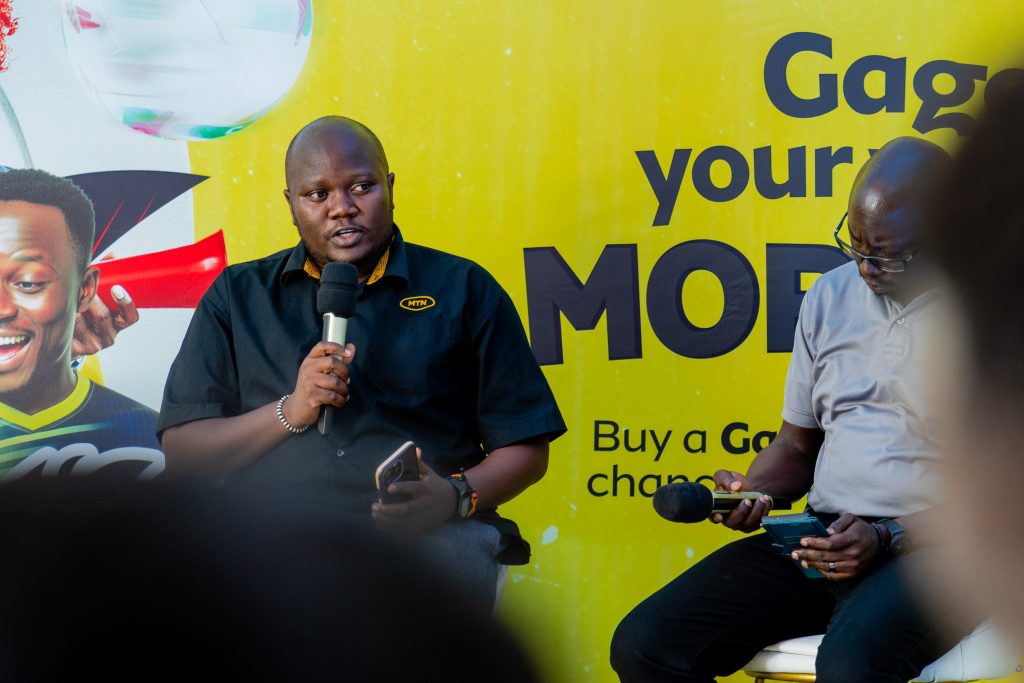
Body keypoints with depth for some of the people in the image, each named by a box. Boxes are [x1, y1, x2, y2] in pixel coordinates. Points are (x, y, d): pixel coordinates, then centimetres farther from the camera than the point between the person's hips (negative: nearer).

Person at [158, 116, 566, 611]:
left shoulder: (463, 289, 16)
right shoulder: (238, 296, 19)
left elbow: (527, 449, 12)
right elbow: (180, 453, 12)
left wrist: (456, 496, -9)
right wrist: (290, 412, -3)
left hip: (428, 536, 0)